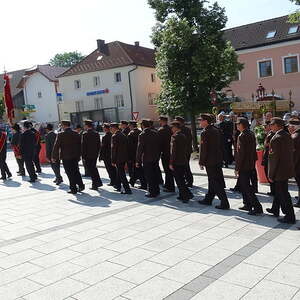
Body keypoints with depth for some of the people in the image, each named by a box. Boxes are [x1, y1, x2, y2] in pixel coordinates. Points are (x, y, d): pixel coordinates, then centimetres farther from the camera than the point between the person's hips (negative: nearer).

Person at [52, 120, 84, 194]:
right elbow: (79, 146, 9)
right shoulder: (76, 134, 4)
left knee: (70, 173, 3)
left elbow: (56, 146, -8)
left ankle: (73, 189, 7)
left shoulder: (61, 135, -10)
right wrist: (78, 156, 16)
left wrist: (54, 157, -1)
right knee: (76, 172, 18)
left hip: (66, 157, -4)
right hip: (75, 157, 5)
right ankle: (80, 185, 16)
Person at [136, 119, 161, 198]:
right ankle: (156, 190, 25)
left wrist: (138, 161, -10)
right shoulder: (155, 133, 4)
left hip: (147, 159, -6)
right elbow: (158, 145, 8)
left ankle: (152, 193, 7)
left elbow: (140, 149, -14)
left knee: (149, 176, 2)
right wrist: (158, 155, 16)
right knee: (155, 175, 16)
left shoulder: (142, 135, -12)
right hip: (156, 158, 6)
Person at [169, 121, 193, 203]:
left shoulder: (174, 136, -15)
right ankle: (183, 196, 22)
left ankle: (185, 197, -1)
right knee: (181, 179, 17)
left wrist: (171, 163, -16)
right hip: (183, 161, 8)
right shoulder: (183, 136, 10)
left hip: (177, 162, -8)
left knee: (179, 180, -1)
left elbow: (173, 151, -19)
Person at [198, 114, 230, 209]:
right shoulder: (217, 130, 9)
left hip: (210, 161, -9)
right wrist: (221, 158, 18)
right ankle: (208, 199, 30)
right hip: (218, 160, 9)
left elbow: (203, 149, -16)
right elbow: (220, 146, 13)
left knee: (215, 183, -3)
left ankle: (224, 203, -3)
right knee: (213, 181, 17)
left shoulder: (205, 133, -16)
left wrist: (201, 162, -9)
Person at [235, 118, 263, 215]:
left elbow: (240, 153, -20)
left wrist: (237, 168, -16)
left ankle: (257, 207, -5)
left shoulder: (242, 136, -18)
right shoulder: (251, 134, 9)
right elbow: (253, 150, 14)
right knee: (244, 185, 19)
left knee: (246, 187, -4)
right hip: (251, 165, 9)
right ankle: (247, 205, 27)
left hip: (244, 165, -9)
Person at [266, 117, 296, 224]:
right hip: (288, 168, 9)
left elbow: (274, 158, -21)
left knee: (283, 193, 0)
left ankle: (290, 217, 8)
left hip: (280, 170, -9)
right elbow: (291, 151, 12)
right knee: (279, 190, 23)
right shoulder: (288, 135, 5)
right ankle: (275, 210, 39)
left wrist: (271, 175, -15)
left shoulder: (276, 139, -22)